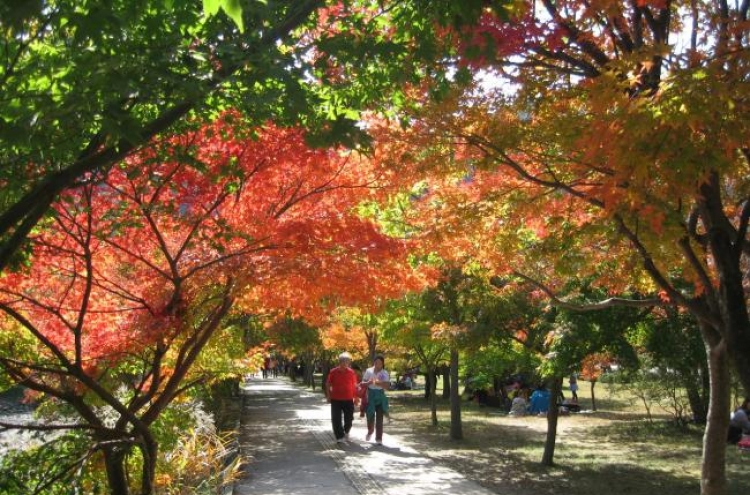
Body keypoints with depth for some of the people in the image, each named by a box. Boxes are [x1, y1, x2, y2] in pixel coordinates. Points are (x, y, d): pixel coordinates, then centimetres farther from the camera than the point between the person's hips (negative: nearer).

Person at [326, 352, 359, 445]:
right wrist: (329, 395, -1)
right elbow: (328, 384, 4)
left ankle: (346, 433, 36)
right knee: (336, 419, -4)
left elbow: (354, 385, 8)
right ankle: (340, 437, 2)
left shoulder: (351, 372, 0)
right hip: (336, 400, -1)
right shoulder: (333, 372, -4)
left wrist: (356, 397, 6)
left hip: (348, 400, 1)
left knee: (349, 419, 10)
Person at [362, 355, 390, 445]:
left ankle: (379, 438, 4)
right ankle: (370, 432, 34)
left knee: (379, 418, -2)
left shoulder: (385, 373, -2)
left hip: (380, 396, -1)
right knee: (370, 416, 3)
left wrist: (380, 383, -24)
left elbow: (387, 386, -7)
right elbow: (363, 383, 1)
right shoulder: (368, 371, 0)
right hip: (370, 395, 1)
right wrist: (369, 382, -19)